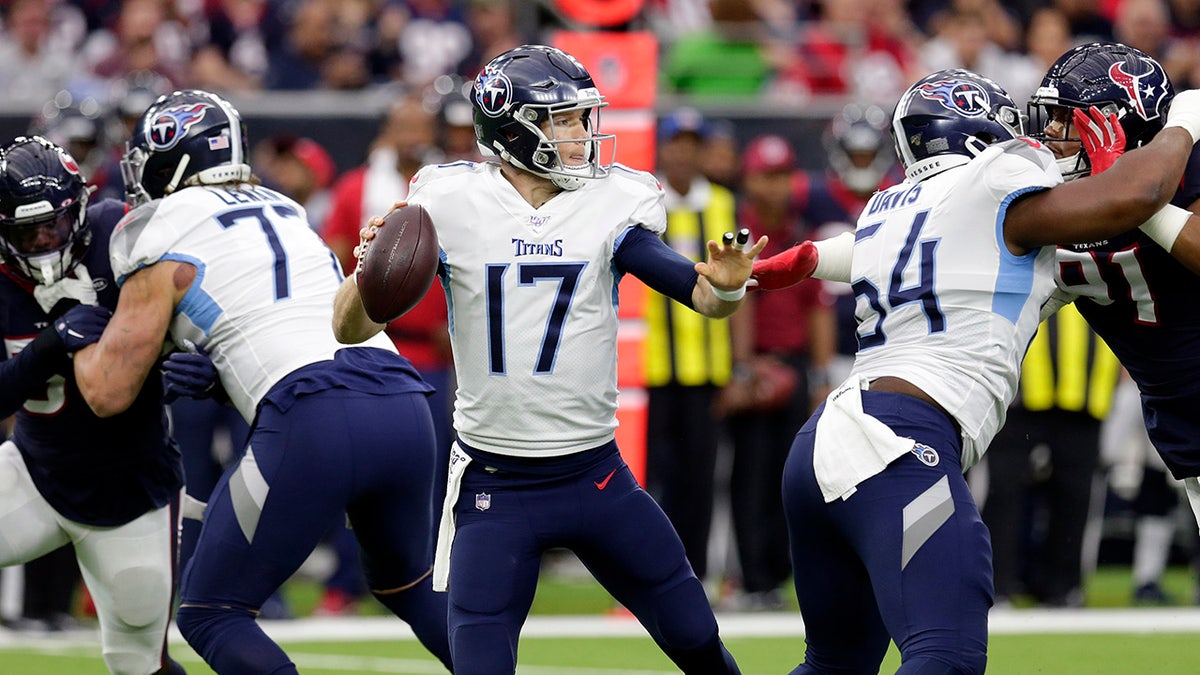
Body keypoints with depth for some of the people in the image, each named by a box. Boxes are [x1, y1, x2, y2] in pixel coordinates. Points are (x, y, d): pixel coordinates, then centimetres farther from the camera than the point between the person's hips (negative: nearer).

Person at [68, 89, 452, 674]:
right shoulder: (284, 211, 26)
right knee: (409, 585, 30)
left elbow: (109, 393, 8)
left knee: (209, 614, 6)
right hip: (404, 404, 7)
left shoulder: (164, 242, 5)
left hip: (312, 423, -7)